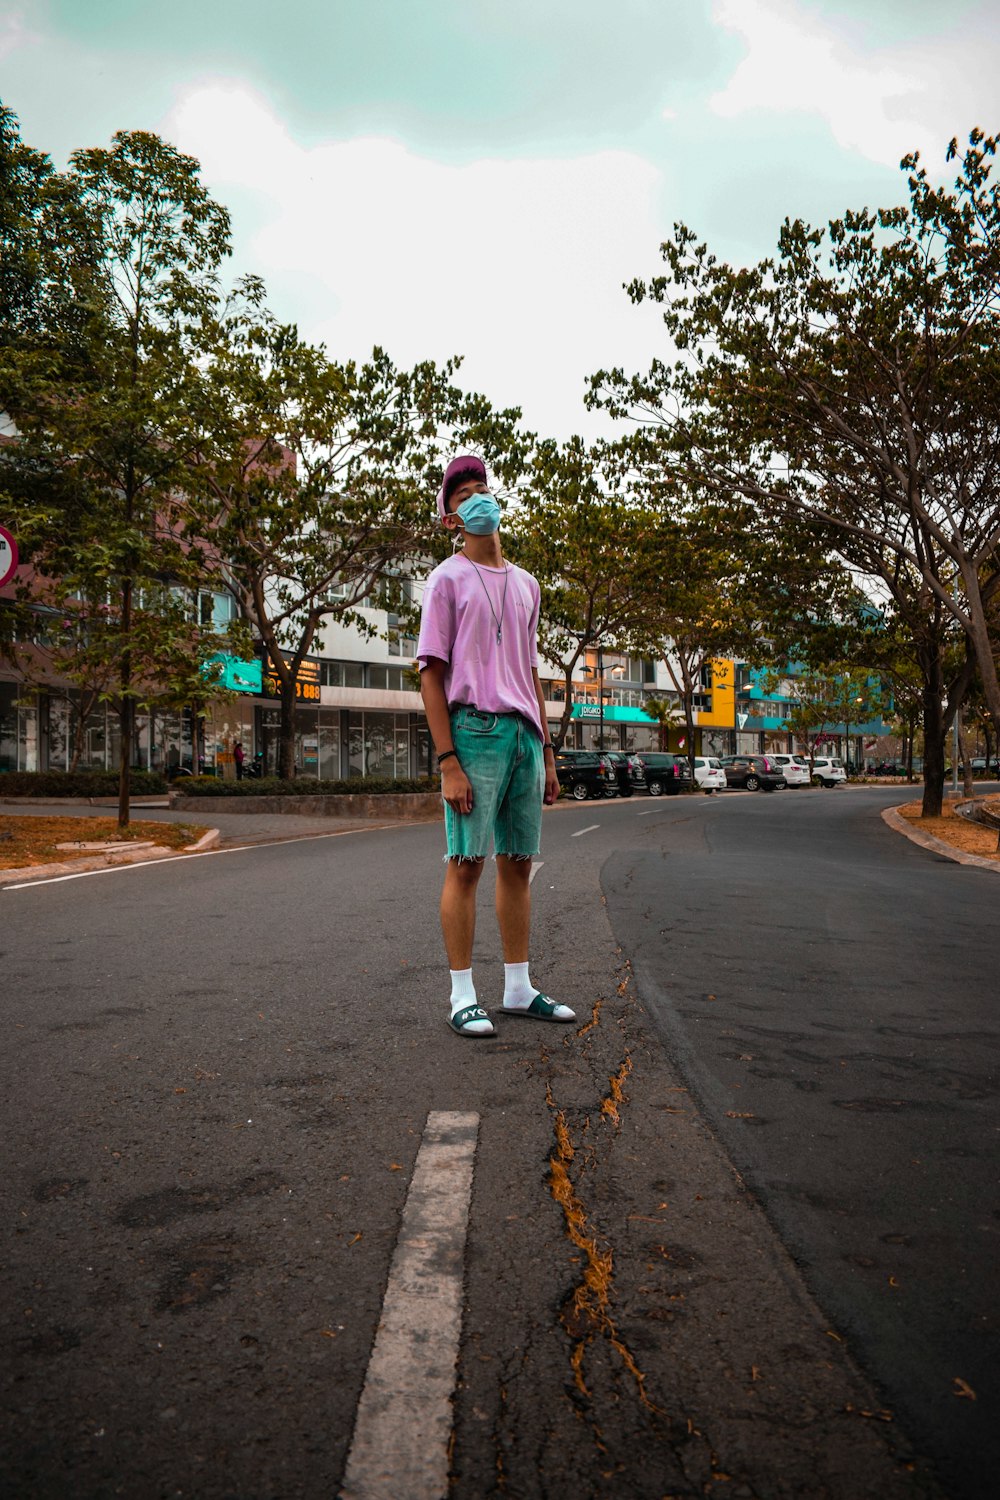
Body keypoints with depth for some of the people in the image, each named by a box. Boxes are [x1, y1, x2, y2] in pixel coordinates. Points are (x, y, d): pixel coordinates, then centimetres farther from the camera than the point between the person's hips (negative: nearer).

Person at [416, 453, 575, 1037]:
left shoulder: (525, 584, 20)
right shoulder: (447, 579, 1)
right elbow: (432, 676, -5)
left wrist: (548, 753, 15)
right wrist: (449, 762, -13)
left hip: (525, 732, 6)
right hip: (475, 730, -6)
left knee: (518, 862, 10)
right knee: (467, 863, -3)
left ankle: (519, 988, 19)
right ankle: (464, 996, 5)